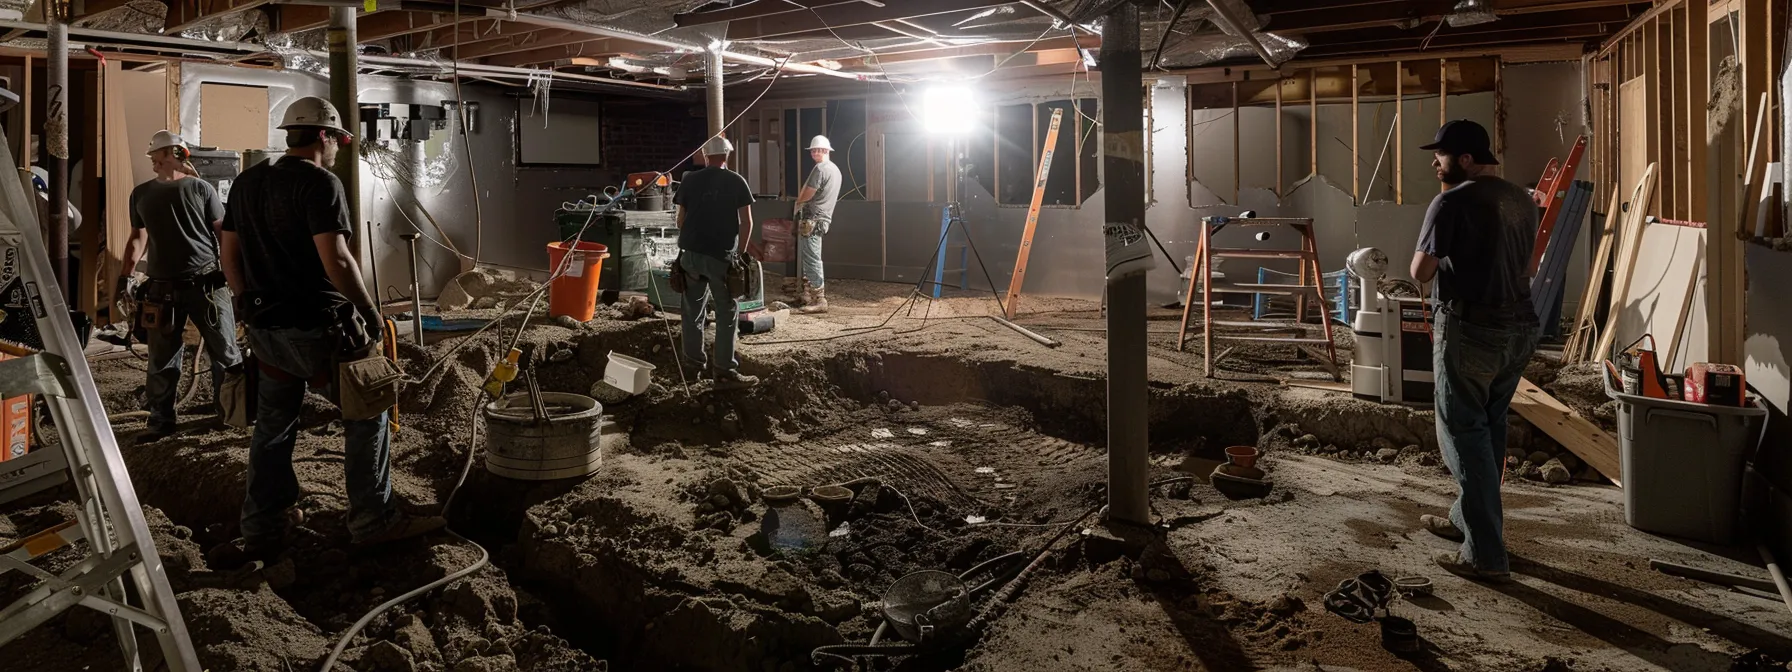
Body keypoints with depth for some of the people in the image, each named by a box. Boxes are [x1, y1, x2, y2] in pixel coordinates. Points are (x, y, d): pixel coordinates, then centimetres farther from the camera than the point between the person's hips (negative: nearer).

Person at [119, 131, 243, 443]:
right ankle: (161, 421, 16)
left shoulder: (200, 188, 1)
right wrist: (124, 277, 11)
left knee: (226, 353, -1)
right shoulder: (141, 194, 14)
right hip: (162, 287, 4)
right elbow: (138, 239, 19)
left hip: (206, 282, -4)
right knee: (161, 360, 7)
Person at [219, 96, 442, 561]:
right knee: (367, 415, 5)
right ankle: (372, 520, 10)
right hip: (317, 328, -8)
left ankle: (261, 531, 24)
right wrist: (370, 311, -12)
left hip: (265, 329, 8)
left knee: (272, 427, 16)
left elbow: (230, 257, 14)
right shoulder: (320, 183, -13)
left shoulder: (246, 183, 11)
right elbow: (336, 260, -22)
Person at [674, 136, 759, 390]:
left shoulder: (690, 180, 6)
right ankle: (725, 372, -2)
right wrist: (741, 252, 6)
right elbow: (746, 222, -4)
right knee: (727, 313, 1)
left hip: (691, 253, 3)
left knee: (693, 310, 15)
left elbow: (681, 219, 10)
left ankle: (693, 363, 22)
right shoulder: (736, 181, -1)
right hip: (722, 255, -3)